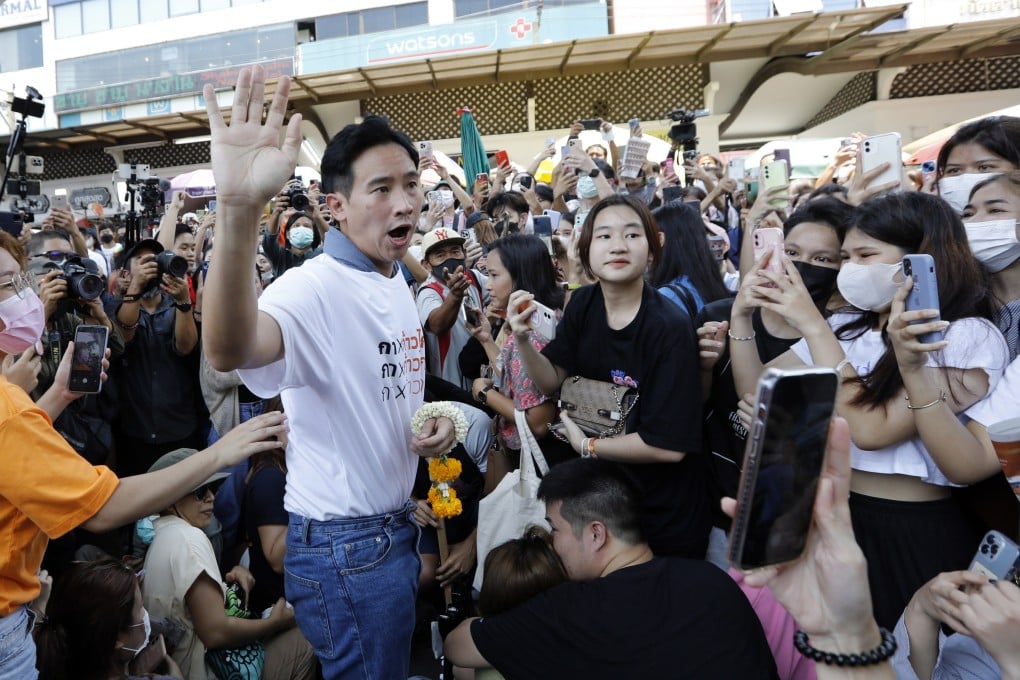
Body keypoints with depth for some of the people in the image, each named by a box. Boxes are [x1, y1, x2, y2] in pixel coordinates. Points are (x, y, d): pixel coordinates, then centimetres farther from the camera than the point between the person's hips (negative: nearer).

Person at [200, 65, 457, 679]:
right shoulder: (314, 288, -24)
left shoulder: (399, 284, 5)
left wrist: (433, 424, -2)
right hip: (343, 545, -8)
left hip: (396, 527, 9)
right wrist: (239, 208, -61)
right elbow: (230, 351, -47)